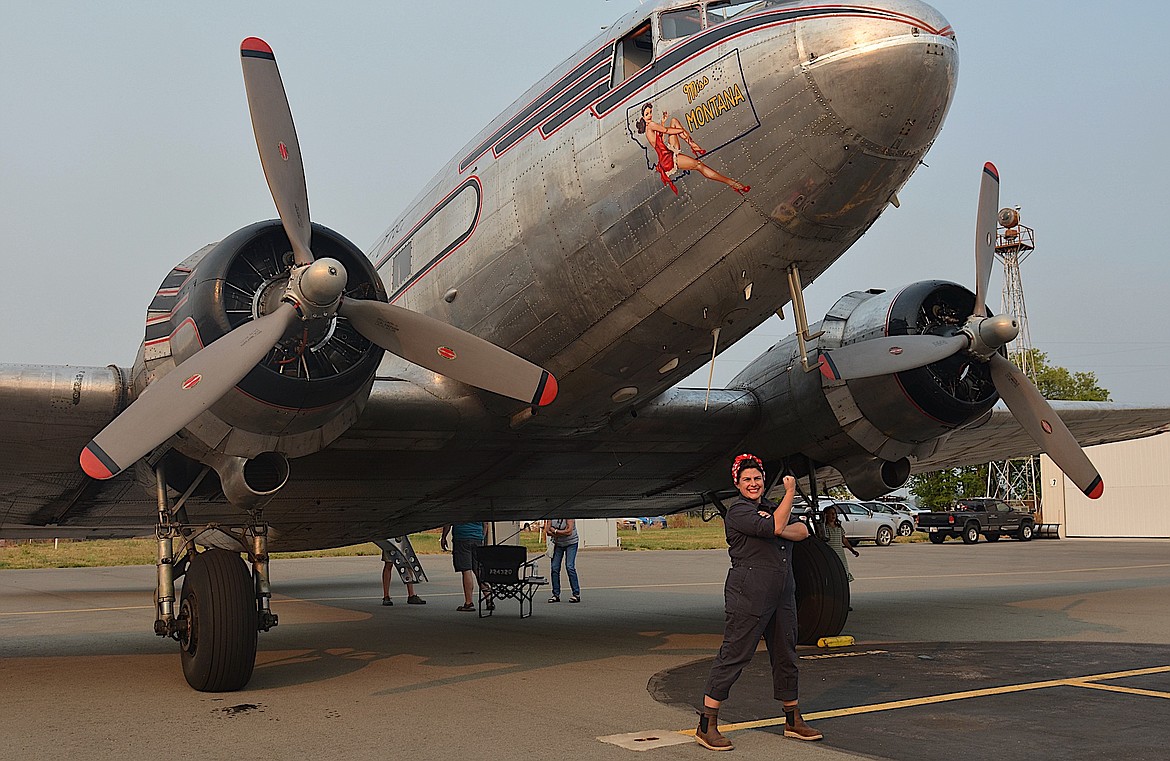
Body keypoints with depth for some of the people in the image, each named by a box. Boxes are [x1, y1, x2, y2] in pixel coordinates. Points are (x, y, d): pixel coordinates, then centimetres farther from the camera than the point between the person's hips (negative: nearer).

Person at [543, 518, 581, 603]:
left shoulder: (569, 515, -19)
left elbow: (569, 532, -27)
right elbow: (547, 531, -9)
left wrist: (555, 531, -18)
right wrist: (562, 533, -21)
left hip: (571, 543, -5)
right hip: (558, 544, 5)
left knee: (570, 567, -15)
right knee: (555, 568, -2)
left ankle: (576, 594, -9)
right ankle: (556, 595, 7)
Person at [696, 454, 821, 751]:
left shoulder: (771, 506, 18)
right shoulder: (737, 511, -8)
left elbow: (802, 531, 8)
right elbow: (774, 528, -21)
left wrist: (778, 528, -12)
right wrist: (790, 491, -10)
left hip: (782, 594, 8)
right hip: (749, 594, -8)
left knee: (786, 656, 15)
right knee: (733, 656, -8)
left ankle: (793, 721, 29)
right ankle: (706, 727, -4)